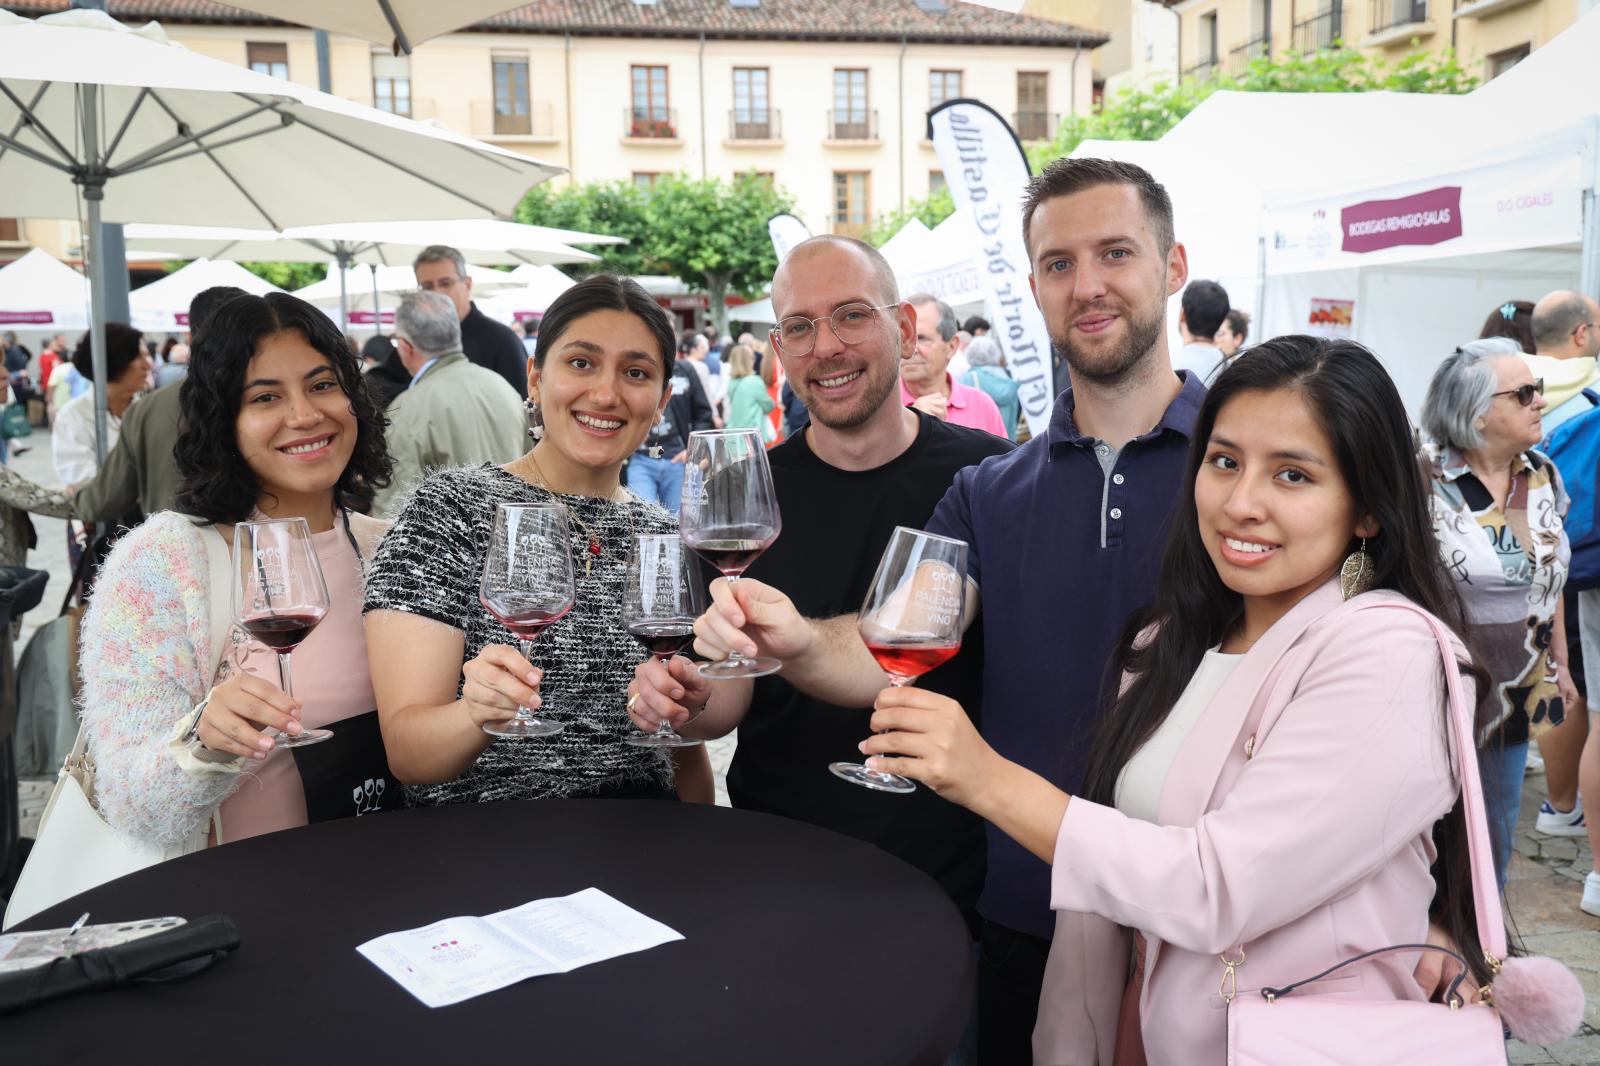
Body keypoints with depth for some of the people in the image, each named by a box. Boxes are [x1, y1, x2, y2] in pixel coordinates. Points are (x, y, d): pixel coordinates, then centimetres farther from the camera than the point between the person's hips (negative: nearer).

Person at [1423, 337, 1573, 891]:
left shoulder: (1543, 475, 3)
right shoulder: (1425, 482, -18)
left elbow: (1549, 577, 14)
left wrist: (1559, 663, 18)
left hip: (1518, 691, 6)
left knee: (1498, 829, 17)